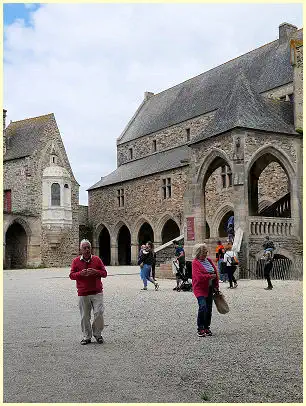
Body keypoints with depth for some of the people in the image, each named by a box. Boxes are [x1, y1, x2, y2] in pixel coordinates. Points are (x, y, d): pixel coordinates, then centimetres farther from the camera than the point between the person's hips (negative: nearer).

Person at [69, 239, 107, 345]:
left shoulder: (97, 259, 6)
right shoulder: (76, 261, 5)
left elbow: (104, 273, 6)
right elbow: (71, 275, 3)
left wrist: (95, 272, -14)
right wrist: (81, 273, -16)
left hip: (97, 292, 0)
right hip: (83, 294, 0)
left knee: (99, 313, -6)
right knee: (85, 317, 5)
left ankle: (97, 334, 14)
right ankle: (87, 337, 18)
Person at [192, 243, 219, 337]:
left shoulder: (209, 260, 11)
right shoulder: (195, 263, -11)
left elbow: (215, 273, 15)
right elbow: (199, 277, -21)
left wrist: (216, 286, 11)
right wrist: (210, 276, -12)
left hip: (210, 289, 7)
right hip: (200, 289, -7)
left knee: (209, 308, 9)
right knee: (202, 306, -19)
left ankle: (207, 327, 22)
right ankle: (200, 329, -8)